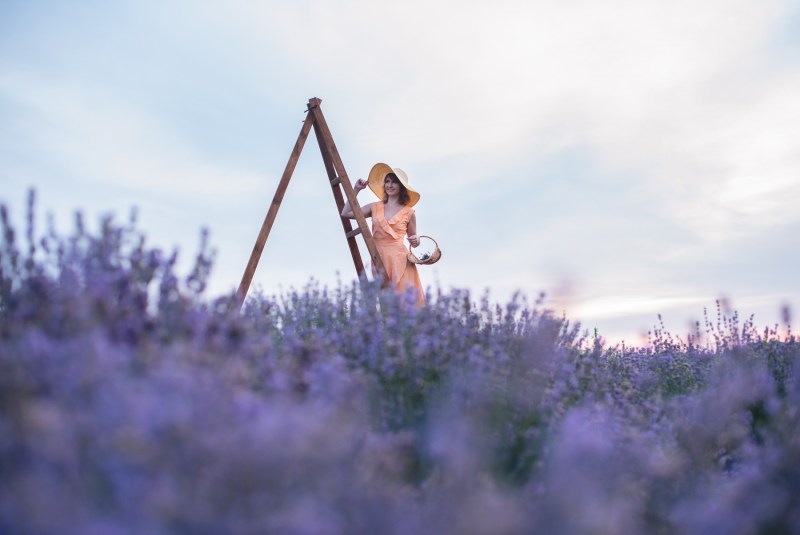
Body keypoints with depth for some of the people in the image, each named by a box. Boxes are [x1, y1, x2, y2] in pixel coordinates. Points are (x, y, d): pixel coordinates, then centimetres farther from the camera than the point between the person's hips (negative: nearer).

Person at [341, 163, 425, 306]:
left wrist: (416, 240, -8)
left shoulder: (408, 212, 5)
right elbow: (346, 213, 9)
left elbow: (413, 239, 15)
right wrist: (356, 190, 7)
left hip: (400, 260, -2)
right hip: (379, 260, 2)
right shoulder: (375, 208, 11)